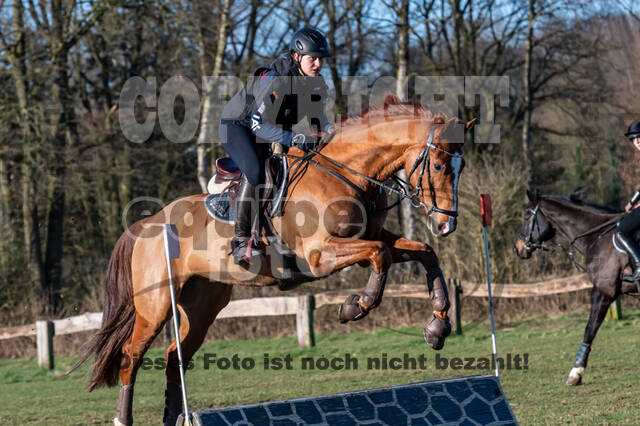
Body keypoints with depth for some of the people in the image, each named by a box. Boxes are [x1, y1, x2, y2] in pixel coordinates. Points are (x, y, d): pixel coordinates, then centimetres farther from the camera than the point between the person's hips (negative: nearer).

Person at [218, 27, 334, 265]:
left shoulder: (316, 82, -9)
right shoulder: (275, 80, -32)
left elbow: (317, 117, 2)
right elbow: (258, 124, -36)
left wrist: (331, 130, -19)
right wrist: (292, 139, -47)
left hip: (268, 131, 8)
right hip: (237, 125, -8)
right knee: (255, 172, -29)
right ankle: (241, 242, -27)